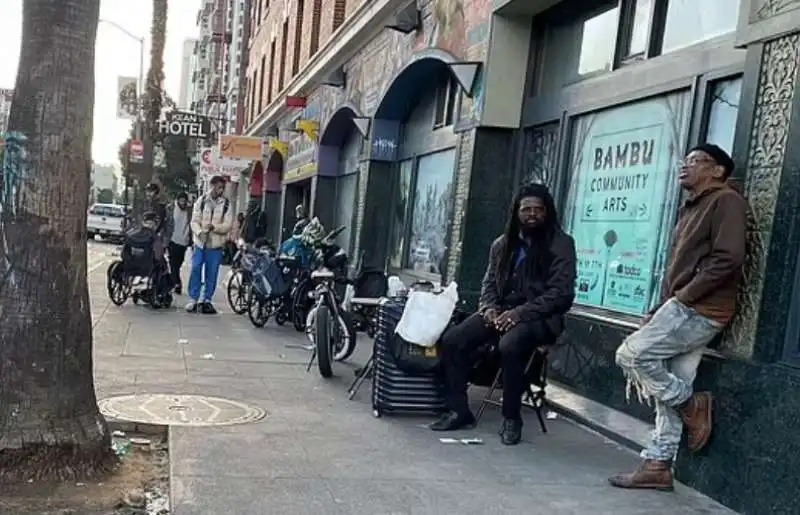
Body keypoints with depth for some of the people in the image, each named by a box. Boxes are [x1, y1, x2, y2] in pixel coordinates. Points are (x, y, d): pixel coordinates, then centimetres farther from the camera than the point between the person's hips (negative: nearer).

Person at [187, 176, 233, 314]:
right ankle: (193, 299, 8)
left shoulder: (226, 204, 1)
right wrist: (200, 232, -23)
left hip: (216, 245, 0)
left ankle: (207, 300, 15)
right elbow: (195, 221, -3)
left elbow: (228, 225, -5)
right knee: (195, 270, -1)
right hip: (200, 242, 0)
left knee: (212, 274, 4)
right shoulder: (201, 201, 2)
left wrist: (214, 227, -23)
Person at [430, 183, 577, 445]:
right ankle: (459, 411, -1)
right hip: (501, 311, 6)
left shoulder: (561, 244, -5)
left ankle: (512, 418, -15)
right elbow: (489, 282, 17)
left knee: (509, 346, -37)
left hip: (539, 316, -6)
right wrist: (489, 307, -6)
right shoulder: (503, 243, 12)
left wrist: (520, 313, -21)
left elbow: (561, 293, -13)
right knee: (452, 340, -14)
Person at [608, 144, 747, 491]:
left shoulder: (726, 200, -5)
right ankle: (657, 466, 11)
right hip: (685, 308, 9)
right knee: (670, 390, 7)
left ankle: (692, 406, 1)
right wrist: (658, 311, 10)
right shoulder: (690, 208, 23)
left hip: (699, 310, -9)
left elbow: (727, 259, -18)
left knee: (631, 354, -15)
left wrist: (681, 298, -17)